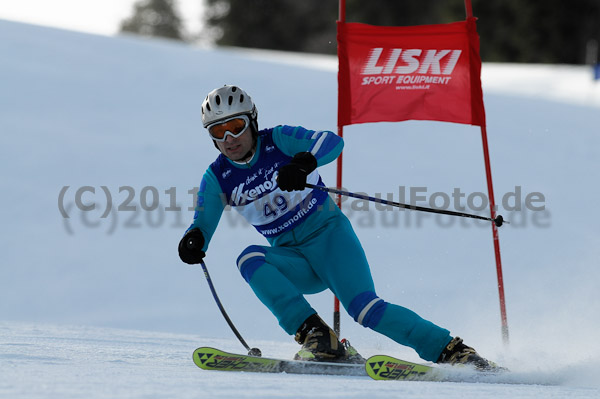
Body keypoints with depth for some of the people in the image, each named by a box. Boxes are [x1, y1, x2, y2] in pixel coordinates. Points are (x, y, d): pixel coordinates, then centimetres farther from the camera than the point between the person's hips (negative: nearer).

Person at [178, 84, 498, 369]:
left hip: (329, 235, -4)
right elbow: (202, 226, -3)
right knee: (249, 259, -28)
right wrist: (193, 241, -27)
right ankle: (317, 337, -31)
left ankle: (451, 350, -21)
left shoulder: (278, 141, -9)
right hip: (295, 261, 4)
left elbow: (332, 142, -24)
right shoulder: (217, 178, 0)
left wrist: (304, 162, -45)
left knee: (363, 308, -26)